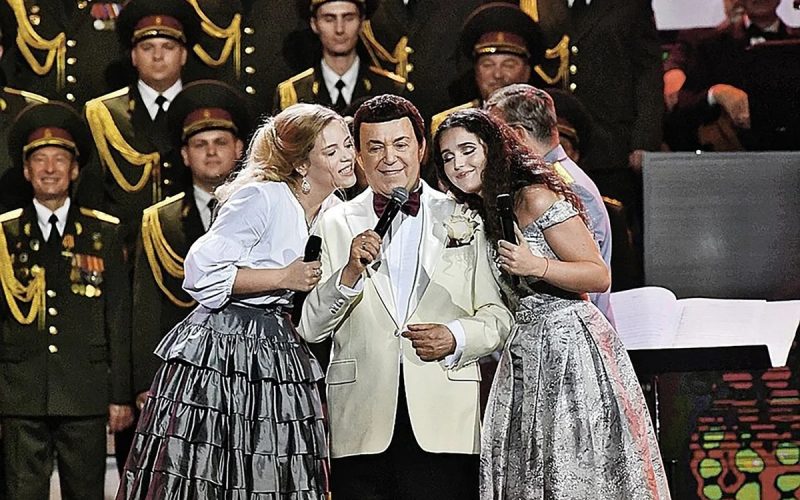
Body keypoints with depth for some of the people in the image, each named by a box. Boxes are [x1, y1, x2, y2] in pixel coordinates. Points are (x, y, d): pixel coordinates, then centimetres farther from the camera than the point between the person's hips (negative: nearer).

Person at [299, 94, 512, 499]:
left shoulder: (465, 220, 10)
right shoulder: (335, 224, 10)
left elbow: (498, 316, 9)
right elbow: (309, 328, 4)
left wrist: (456, 338, -11)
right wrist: (350, 273, -12)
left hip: (445, 422, 0)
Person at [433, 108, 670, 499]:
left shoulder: (535, 197, -11)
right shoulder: (483, 214, 15)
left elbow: (600, 276, -15)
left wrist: (537, 267, -26)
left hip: (569, 342, -8)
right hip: (525, 351, 8)